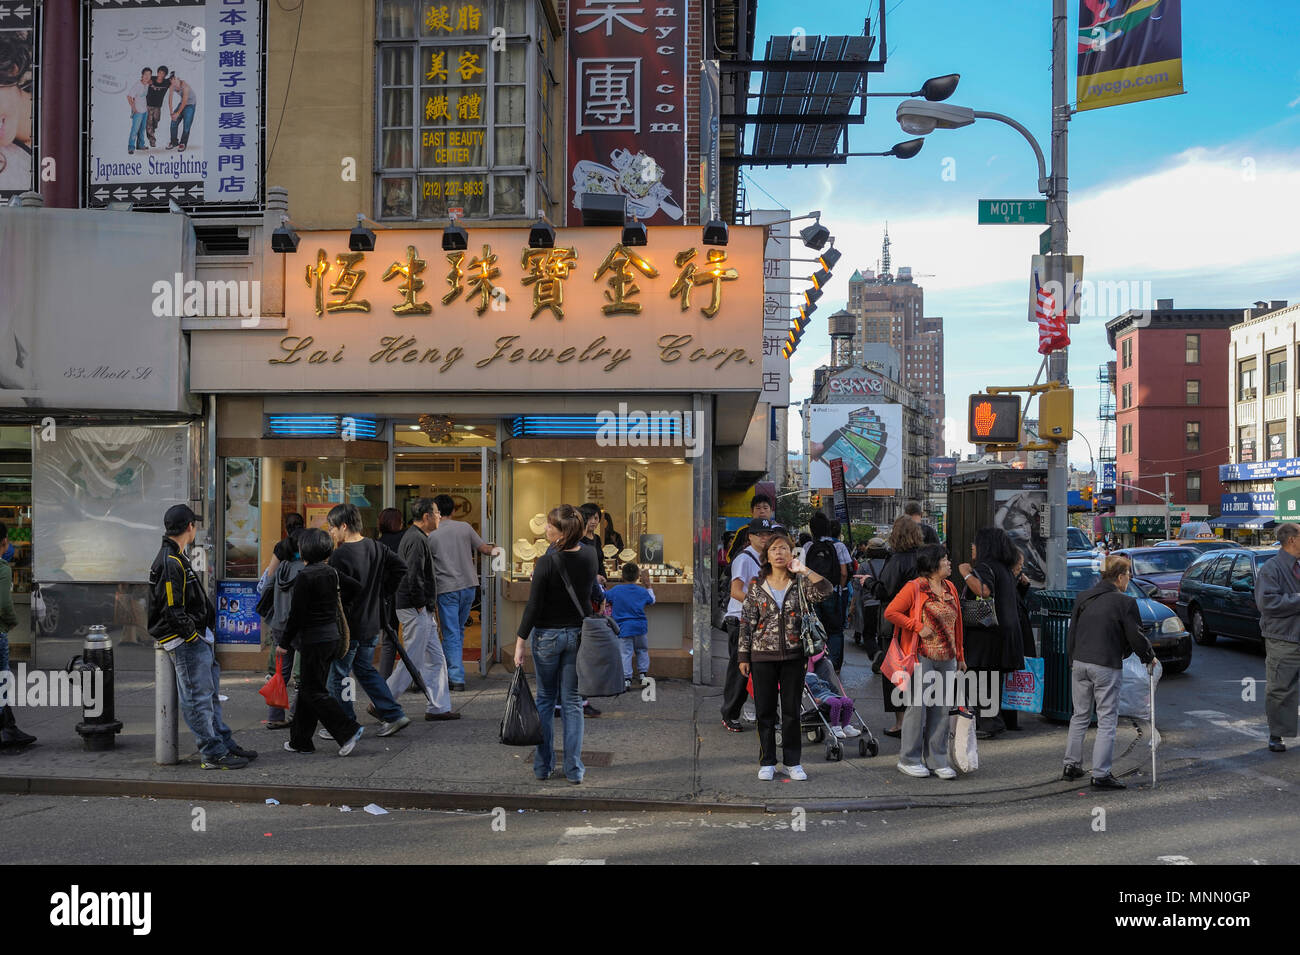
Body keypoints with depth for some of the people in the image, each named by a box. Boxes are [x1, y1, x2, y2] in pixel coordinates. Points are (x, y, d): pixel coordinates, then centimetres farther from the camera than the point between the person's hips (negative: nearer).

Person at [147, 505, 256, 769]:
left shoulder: (176, 559, 15)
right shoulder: (170, 563, -19)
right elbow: (173, 611, -23)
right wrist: (193, 636, -15)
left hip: (200, 640, 11)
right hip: (186, 643, -11)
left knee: (211, 696, 16)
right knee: (198, 699, -4)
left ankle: (225, 744, 24)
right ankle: (213, 754, 0)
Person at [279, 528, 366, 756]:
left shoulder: (305, 576, -15)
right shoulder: (333, 573, 5)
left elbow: (296, 614, -15)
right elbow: (358, 589, 10)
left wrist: (284, 642, -7)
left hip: (314, 639, -8)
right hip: (332, 636, 8)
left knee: (313, 692, -1)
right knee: (308, 689, 14)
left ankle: (349, 729, -8)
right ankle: (300, 740, 19)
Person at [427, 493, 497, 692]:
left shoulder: (432, 536, -6)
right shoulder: (465, 528, 2)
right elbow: (483, 549, 9)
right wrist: (494, 549, 30)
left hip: (447, 589, -4)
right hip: (468, 586, 4)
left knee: (451, 634, 0)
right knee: (459, 630, 18)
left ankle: (457, 679, -4)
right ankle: (453, 671, 26)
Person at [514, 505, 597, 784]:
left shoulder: (547, 562, -20)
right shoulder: (590, 556, -5)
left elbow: (534, 606, -16)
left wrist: (520, 641, -9)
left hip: (547, 635, -3)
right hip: (578, 634, 3)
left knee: (545, 700, 12)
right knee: (572, 702, 10)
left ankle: (542, 766, 19)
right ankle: (574, 769, 10)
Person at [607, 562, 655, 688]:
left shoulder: (615, 591, -5)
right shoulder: (642, 591, 1)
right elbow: (652, 600, 20)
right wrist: (648, 584, 26)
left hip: (623, 629, -2)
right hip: (640, 627, 2)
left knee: (625, 654, -1)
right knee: (642, 651, 19)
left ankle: (627, 679, -7)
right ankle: (643, 674, 15)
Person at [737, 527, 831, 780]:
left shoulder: (800, 583, 2)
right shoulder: (757, 587, 3)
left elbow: (825, 591, -17)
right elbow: (746, 622, 4)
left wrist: (803, 570, -17)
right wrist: (743, 657, 1)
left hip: (793, 655, 0)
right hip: (763, 656, 0)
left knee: (792, 710, 6)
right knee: (765, 710, 5)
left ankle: (793, 762, 16)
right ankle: (767, 762, 15)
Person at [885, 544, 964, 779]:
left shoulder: (950, 588, 13)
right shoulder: (914, 588, -7)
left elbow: (956, 624, 18)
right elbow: (890, 612, -8)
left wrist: (960, 656, 18)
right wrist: (918, 627, -14)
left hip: (947, 658, 6)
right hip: (922, 657, -6)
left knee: (942, 708, 8)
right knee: (918, 706, -3)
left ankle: (938, 761, 16)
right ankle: (909, 760, 8)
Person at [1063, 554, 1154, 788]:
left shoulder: (1083, 598, 9)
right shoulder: (1125, 602, -8)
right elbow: (1135, 637, -5)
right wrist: (1149, 658, 12)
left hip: (1080, 663, 6)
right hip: (1106, 666, -6)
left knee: (1080, 715, 17)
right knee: (1107, 720, 1)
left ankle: (1071, 765, 21)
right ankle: (1101, 775, -1)